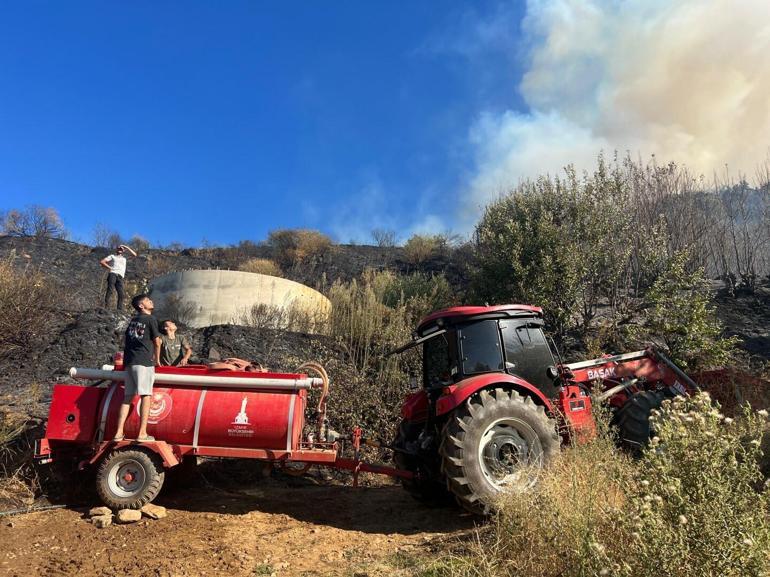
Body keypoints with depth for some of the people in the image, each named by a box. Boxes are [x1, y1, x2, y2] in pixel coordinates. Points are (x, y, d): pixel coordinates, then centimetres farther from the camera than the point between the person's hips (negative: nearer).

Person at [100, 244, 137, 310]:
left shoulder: (124, 257, 29)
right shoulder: (112, 256, 22)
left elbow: (134, 254, 21)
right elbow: (101, 261, 14)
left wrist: (127, 247, 19)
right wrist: (109, 268, 3)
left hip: (120, 277, 2)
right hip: (113, 274, -2)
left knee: (121, 294, -12)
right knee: (110, 290, -19)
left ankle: (119, 309, -16)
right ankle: (106, 307, -25)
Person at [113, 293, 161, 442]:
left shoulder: (132, 320, 19)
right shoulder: (150, 319, -2)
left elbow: (128, 340, 21)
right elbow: (157, 342, -1)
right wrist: (157, 359, 13)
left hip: (129, 362, 7)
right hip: (144, 362, -7)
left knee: (127, 397, 9)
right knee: (146, 396, -5)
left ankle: (119, 433, 8)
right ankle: (142, 433, -7)